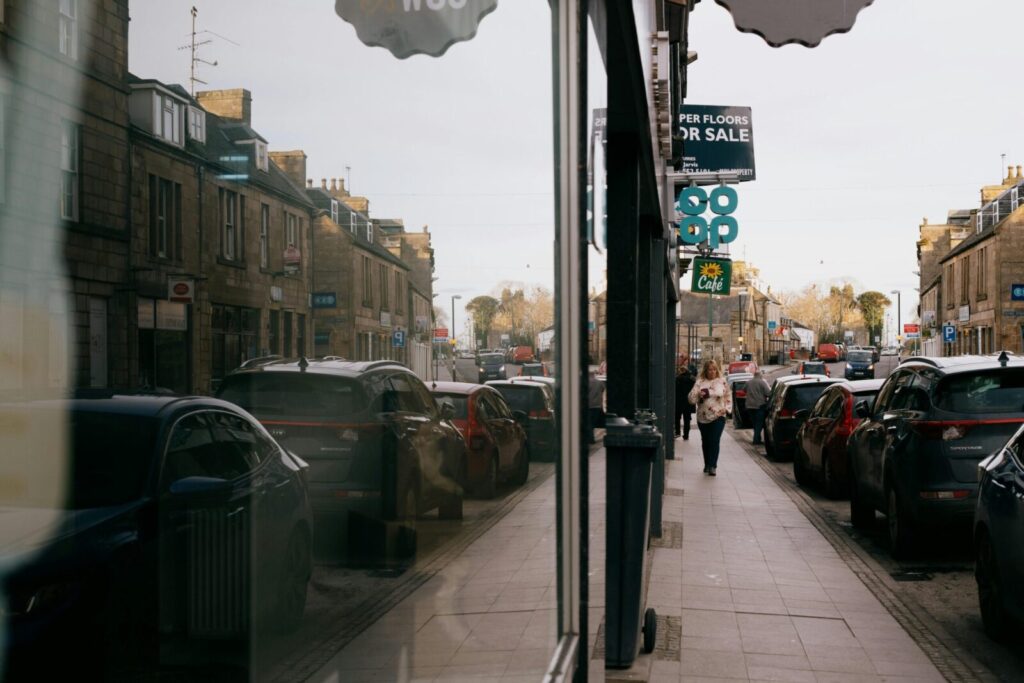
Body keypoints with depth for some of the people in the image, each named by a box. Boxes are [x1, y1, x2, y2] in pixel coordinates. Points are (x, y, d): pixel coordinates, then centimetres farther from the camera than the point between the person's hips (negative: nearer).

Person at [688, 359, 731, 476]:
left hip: (718, 416, -2)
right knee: (705, 442, 10)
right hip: (703, 417, 2)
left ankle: (712, 466, -9)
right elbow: (691, 398, -1)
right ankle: (707, 464, 23)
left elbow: (728, 396, 12)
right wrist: (699, 394, -20)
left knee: (715, 441, -11)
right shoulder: (700, 382, 4)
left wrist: (727, 408, -1)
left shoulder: (722, 382, 5)